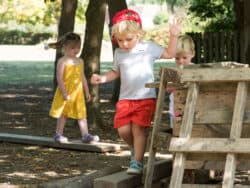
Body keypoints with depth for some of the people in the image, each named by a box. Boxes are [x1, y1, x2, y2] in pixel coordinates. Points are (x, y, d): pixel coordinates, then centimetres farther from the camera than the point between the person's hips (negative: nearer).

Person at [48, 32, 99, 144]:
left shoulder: (80, 61, 8)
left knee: (82, 114, 2)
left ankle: (85, 135, 3)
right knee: (63, 114, 7)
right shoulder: (63, 61, -11)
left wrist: (87, 92, 14)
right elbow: (59, 78, -16)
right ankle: (58, 134, 18)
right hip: (66, 93, -5)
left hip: (78, 93, 5)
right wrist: (64, 93, -21)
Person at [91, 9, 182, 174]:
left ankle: (137, 162, 0)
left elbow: (170, 54, 7)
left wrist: (174, 36, -4)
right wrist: (103, 78, 6)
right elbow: (116, 72, 22)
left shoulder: (149, 47, 0)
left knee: (138, 128, -9)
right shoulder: (119, 53, 9)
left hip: (146, 97, -3)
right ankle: (135, 149, 26)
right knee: (123, 130, -4)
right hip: (125, 98, 4)